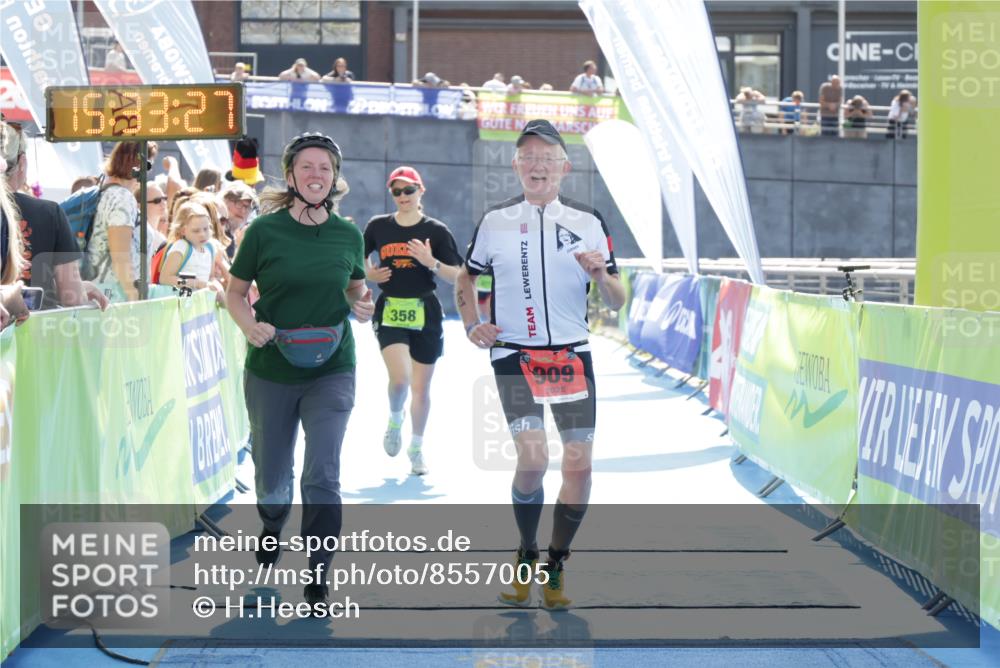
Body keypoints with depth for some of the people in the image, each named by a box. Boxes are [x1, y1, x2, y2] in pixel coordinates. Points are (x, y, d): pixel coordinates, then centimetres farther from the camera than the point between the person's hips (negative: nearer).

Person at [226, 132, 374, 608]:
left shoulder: (348, 235, 2)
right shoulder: (264, 231, -6)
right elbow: (235, 292, 2)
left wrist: (362, 305, -6)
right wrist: (250, 325, -17)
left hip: (331, 371, 0)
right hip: (271, 372, 0)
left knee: (322, 475, -12)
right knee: (271, 478, 13)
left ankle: (317, 581, -1)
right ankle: (271, 533, 47)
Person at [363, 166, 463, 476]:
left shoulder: (436, 230, 0)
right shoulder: (378, 226, 4)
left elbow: (457, 276, -1)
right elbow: (360, 259, 21)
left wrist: (431, 262, -18)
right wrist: (369, 273, 1)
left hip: (425, 314, 0)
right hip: (389, 312, 0)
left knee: (421, 386, 7)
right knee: (400, 377, -20)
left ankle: (416, 447, 26)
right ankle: (395, 421, 13)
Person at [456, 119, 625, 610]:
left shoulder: (588, 222, 5)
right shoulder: (495, 221, 5)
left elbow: (616, 302, 6)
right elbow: (466, 278, 18)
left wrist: (601, 275, -15)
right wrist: (472, 325, 2)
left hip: (572, 356, 2)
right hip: (514, 356, -2)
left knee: (579, 464, -4)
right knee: (533, 460, -16)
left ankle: (555, 565, 13)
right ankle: (526, 555, 8)